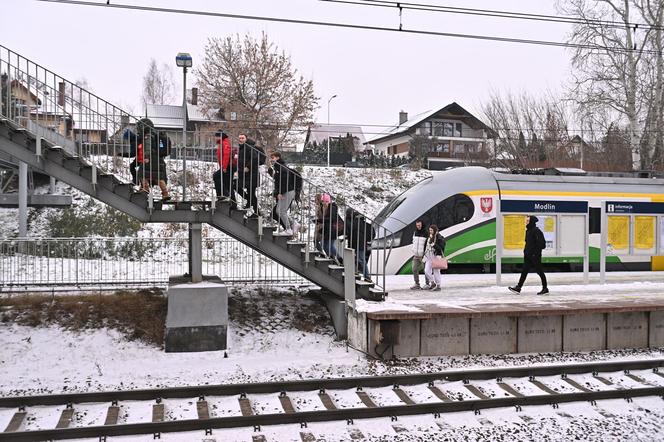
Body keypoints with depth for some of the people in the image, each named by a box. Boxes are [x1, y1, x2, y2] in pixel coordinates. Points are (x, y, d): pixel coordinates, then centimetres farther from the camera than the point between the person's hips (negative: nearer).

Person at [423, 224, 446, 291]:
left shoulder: (440, 238, -8)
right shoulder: (429, 238, 13)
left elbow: (441, 248, -14)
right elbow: (426, 247, 19)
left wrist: (434, 245, -24)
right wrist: (424, 255, 16)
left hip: (436, 257, -6)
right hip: (429, 257, 6)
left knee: (436, 272, -1)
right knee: (427, 271, -1)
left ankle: (438, 286, 10)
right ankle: (433, 283, 17)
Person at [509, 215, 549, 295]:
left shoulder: (536, 231, -15)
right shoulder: (528, 231, 14)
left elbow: (541, 244, -18)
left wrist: (535, 253, -20)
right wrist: (525, 251, 15)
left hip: (535, 256, -9)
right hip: (528, 256, 9)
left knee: (540, 271, 0)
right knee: (524, 271, 6)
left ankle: (545, 289, 11)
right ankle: (518, 288, 6)